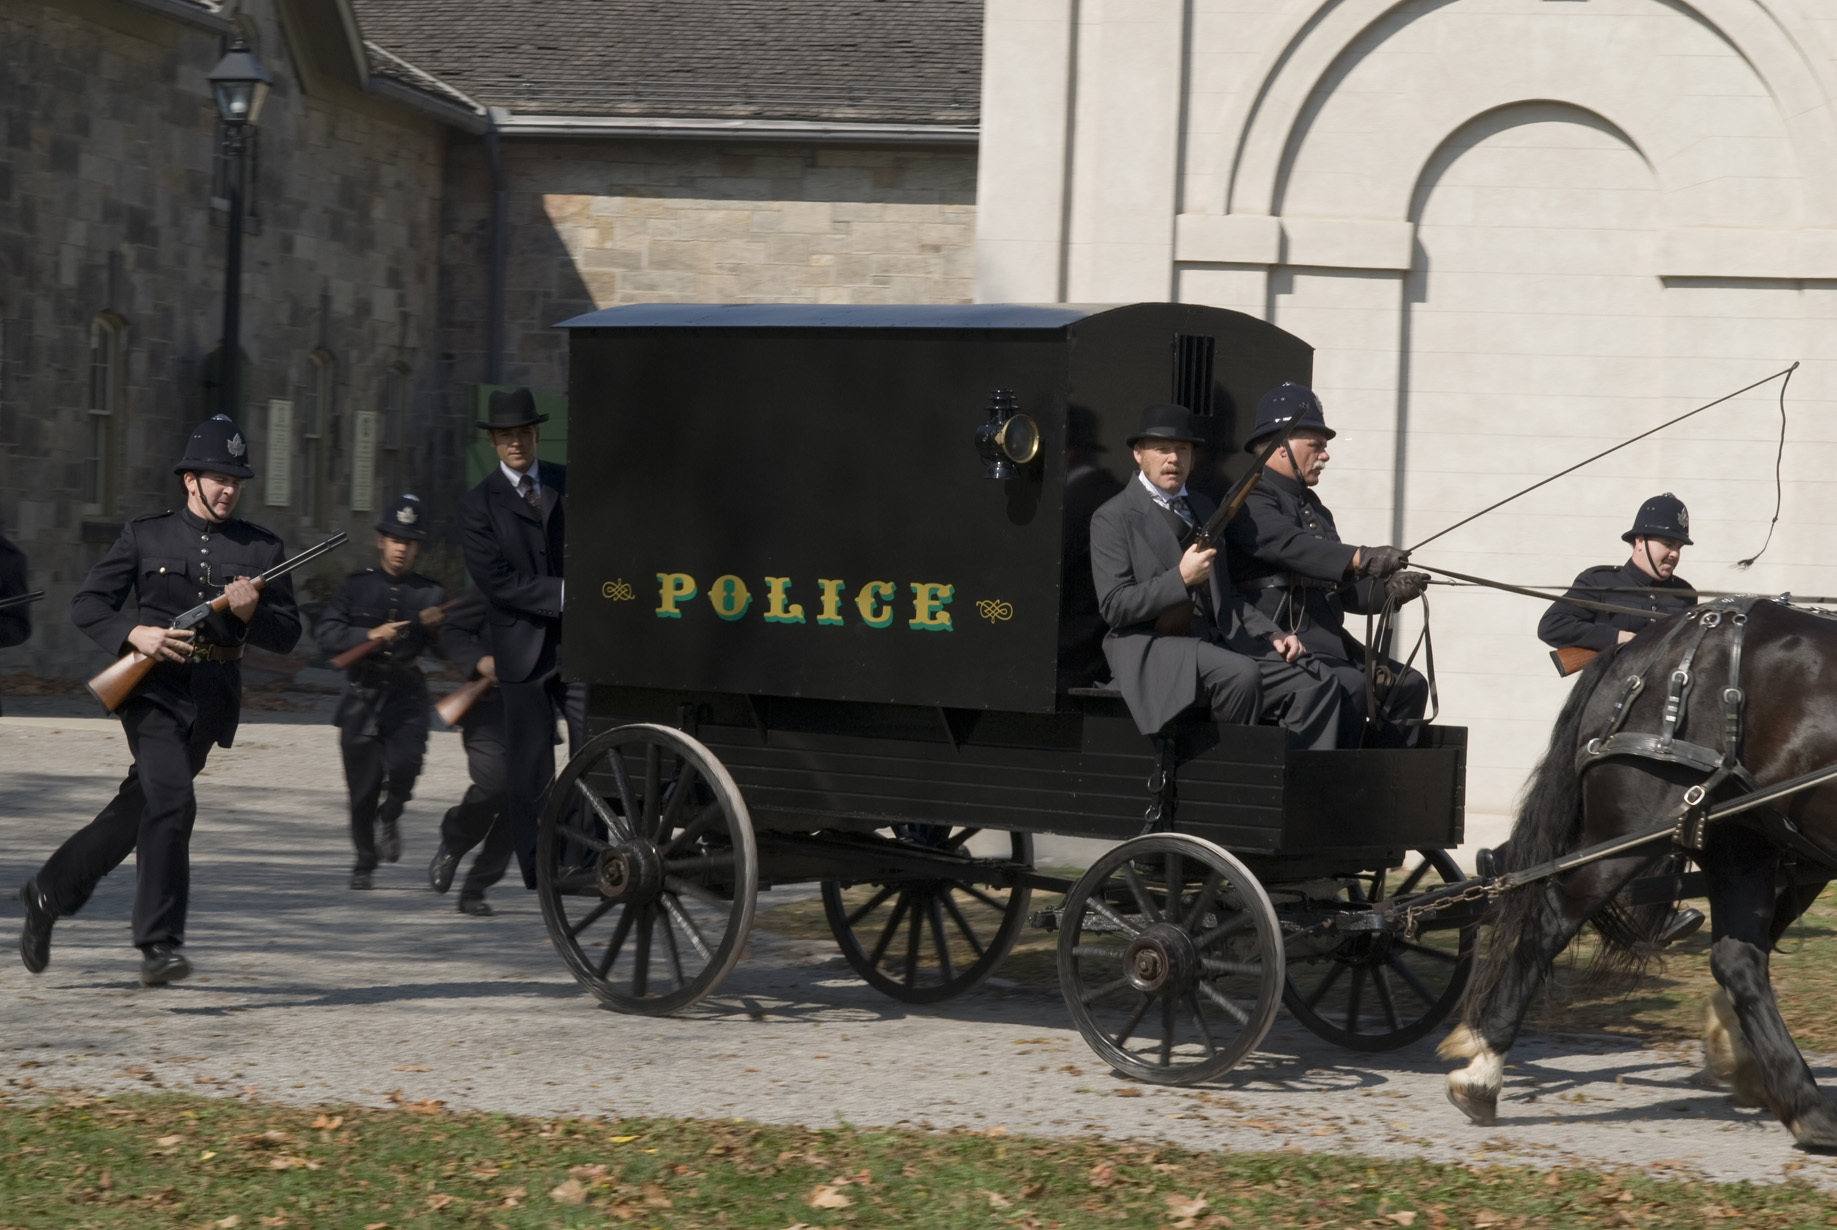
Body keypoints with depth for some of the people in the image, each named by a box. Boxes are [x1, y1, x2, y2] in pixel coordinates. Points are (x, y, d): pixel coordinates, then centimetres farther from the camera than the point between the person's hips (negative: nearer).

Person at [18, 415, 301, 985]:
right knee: (172, 803, -21)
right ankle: (159, 943, -17)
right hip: (154, 687, -3)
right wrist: (135, 633, -14)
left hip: (212, 700, 3)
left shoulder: (261, 549, 9)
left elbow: (288, 634, 8)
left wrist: (250, 614, -14)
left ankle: (49, 891, 32)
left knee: (139, 807, 11)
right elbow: (87, 604, 4)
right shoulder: (145, 535, 5)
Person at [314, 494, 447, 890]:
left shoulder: (430, 593, 9)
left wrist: (437, 627, -14)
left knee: (404, 763, -23)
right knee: (363, 786, 2)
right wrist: (370, 635, -19)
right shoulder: (357, 586, 5)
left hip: (407, 696, 0)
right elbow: (325, 632, -6)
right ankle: (365, 862, 20)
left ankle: (390, 814, 10)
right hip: (362, 695, 0)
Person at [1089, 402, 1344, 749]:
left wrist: (1272, 635, 11)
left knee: (1316, 687, -12)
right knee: (1241, 675, -34)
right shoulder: (1113, 518, 0)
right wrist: (1181, 579, -18)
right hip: (1151, 647, -7)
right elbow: (1114, 606, -9)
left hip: (1216, 640, 7)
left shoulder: (1204, 509, 23)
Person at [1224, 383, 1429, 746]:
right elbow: (1290, 546, -27)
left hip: (1328, 646, 10)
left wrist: (1387, 589, -1)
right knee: (1350, 686, -30)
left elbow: (1339, 586, 20)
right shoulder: (1251, 500, -7)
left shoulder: (1314, 508, 23)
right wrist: (1359, 558, -40)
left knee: (1409, 684, 1)